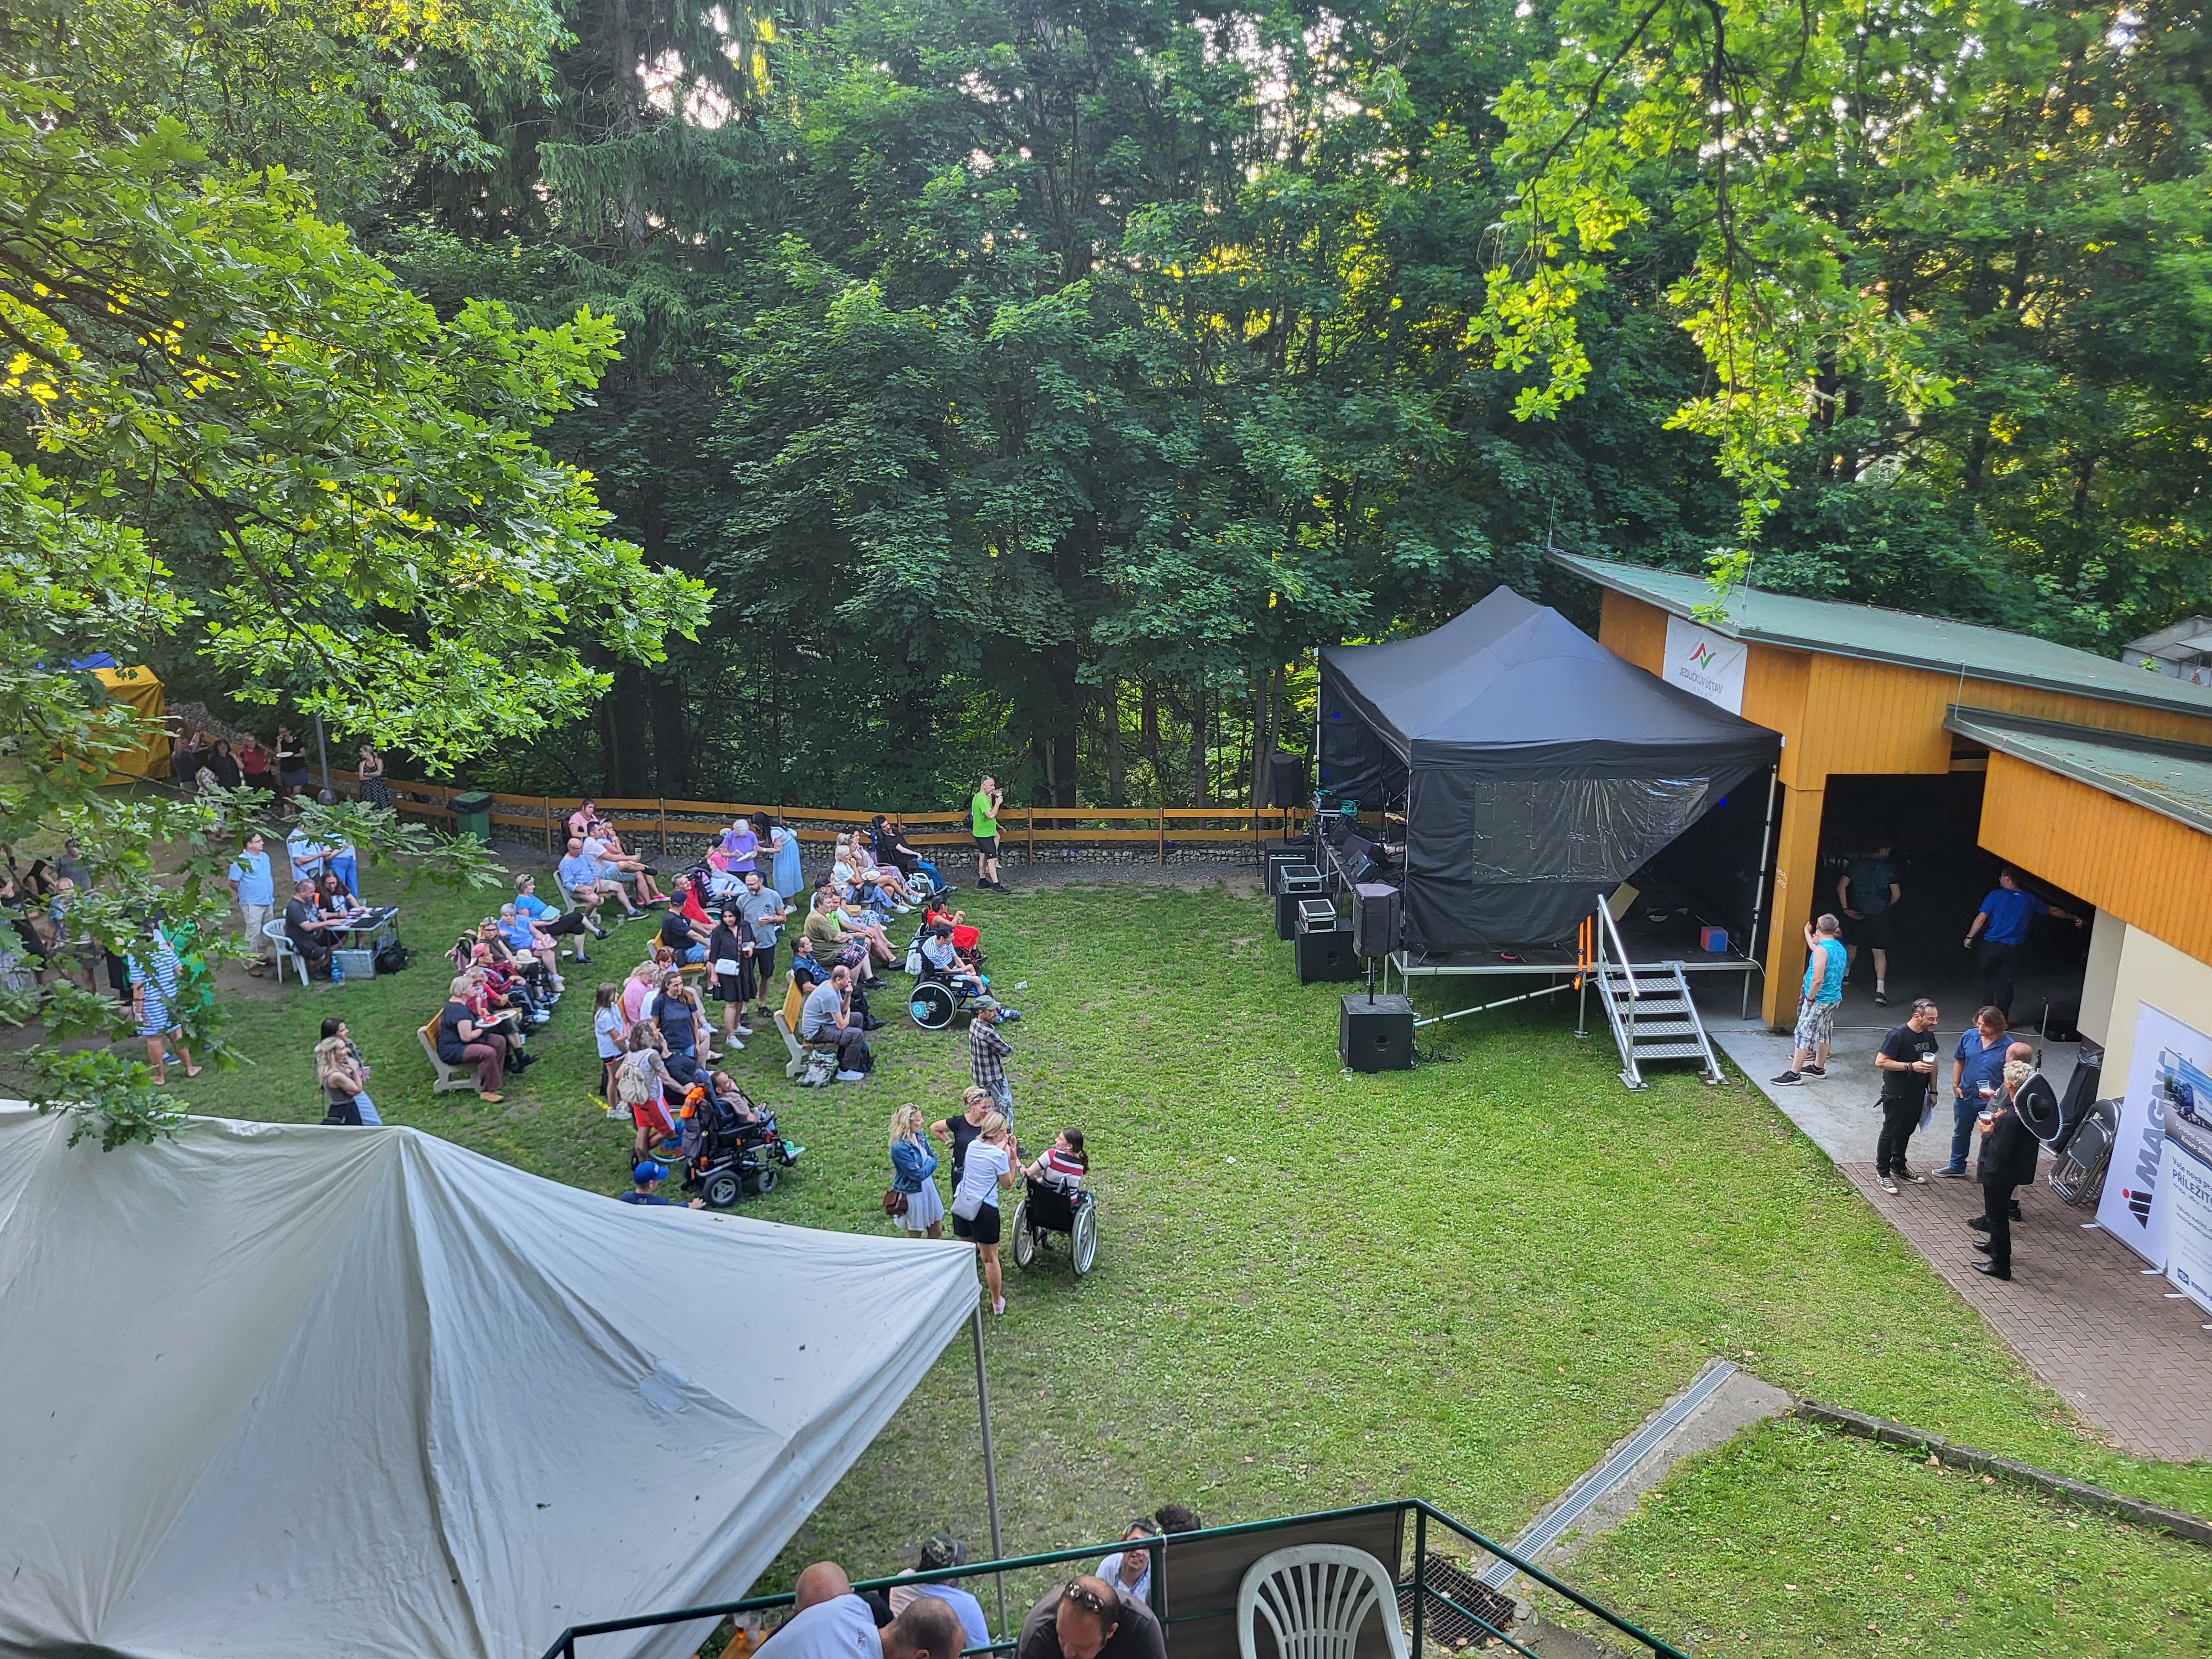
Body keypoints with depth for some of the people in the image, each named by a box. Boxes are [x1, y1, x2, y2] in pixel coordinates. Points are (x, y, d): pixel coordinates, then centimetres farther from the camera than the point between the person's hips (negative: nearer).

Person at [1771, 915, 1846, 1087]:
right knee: (1824, 1033, 19)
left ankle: (1794, 1074, -3)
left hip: (1818, 1000, -9)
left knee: (1803, 1034, -5)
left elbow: (1817, 980, -28)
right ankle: (1819, 1067, 32)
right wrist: (1807, 932, 38)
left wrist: (1810, 998, -15)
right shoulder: (1840, 948, 5)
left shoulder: (1821, 950, -22)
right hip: (1834, 999, 9)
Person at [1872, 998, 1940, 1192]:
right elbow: (1880, 1062, -22)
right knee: (1890, 1133, 4)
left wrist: (1933, 1091, 15)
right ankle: (1883, 1172, 15)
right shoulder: (1898, 1035, -21)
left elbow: (1933, 1063, 15)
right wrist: (1911, 1066, -27)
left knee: (1906, 1131, 18)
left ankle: (1898, 1167, 33)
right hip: (1897, 1095, -7)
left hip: (1917, 1095, 7)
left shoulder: (1929, 1035, 2)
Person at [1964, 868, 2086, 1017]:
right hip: (2014, 949, 3)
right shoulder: (2030, 900, 6)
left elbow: (1981, 917, -11)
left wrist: (1970, 937, -2)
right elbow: (2052, 911, 20)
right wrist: (2075, 918, 36)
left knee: (1988, 978, 13)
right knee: (2006, 982, 9)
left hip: (1992, 945, -3)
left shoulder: (1995, 896, -7)